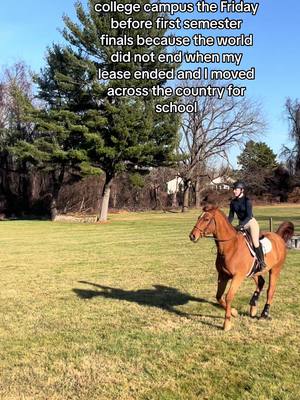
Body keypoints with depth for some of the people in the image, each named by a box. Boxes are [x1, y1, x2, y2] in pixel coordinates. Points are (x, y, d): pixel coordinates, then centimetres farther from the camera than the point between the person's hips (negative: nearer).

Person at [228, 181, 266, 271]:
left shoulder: (247, 200, -17)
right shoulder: (233, 202, 1)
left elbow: (249, 216, -24)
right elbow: (231, 216, 6)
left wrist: (241, 225, -34)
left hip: (251, 223, -7)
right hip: (241, 224, 7)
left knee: (255, 242, -17)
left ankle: (262, 262, -4)